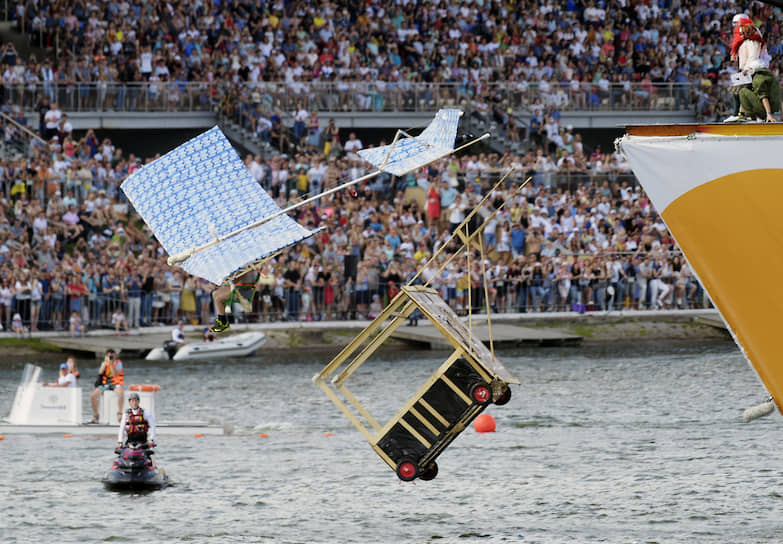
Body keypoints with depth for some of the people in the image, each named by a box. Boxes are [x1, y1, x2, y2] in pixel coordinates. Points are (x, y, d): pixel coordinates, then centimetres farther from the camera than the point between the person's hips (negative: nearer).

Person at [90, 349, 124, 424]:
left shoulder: (118, 363, -3)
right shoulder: (104, 363, 10)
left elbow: (115, 374, -18)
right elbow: (100, 372, -9)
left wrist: (111, 363, -21)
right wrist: (106, 362, -15)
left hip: (116, 384, -4)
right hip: (105, 384, 4)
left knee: (120, 393, -39)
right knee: (93, 396, -16)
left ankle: (119, 414, -29)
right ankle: (95, 417, -1)